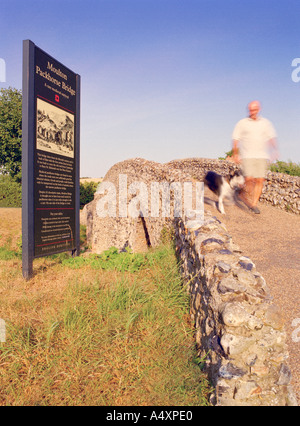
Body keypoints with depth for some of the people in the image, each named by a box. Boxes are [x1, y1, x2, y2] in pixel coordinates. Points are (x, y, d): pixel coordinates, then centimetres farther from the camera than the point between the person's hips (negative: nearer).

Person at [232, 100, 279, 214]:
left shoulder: (266, 123, 13)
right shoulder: (242, 123, 7)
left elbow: (272, 138, 7)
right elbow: (235, 140, 7)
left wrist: (274, 150, -9)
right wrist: (235, 154, 1)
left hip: (262, 156, 2)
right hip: (247, 156, -2)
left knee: (260, 180, -4)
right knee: (249, 178, -16)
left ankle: (254, 204, 5)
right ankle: (244, 192, 14)